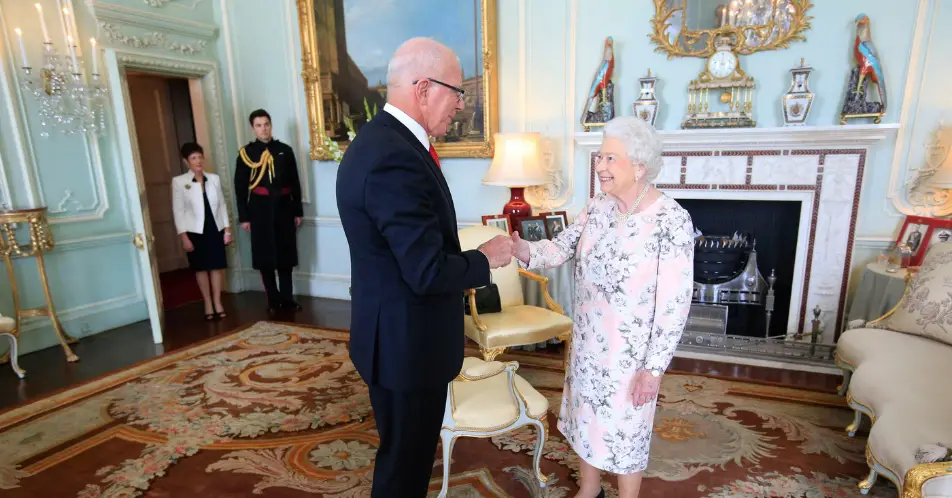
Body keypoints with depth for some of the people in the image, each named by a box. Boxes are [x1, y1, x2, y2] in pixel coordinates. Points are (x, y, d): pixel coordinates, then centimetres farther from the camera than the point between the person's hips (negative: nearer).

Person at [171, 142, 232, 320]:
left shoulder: (214, 178, 4)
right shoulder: (179, 181, -5)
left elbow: (222, 205, 7)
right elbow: (178, 211, -5)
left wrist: (227, 229, 4)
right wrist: (184, 236, -10)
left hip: (215, 229, 2)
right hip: (195, 231, -2)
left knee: (216, 266, 5)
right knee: (201, 268, 6)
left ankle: (218, 302, 15)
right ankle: (208, 303, 18)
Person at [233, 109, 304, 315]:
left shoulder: (285, 150, 8)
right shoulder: (246, 153, 4)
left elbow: (295, 183, 9)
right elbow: (240, 188, 2)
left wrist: (298, 211, 6)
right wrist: (244, 217, -3)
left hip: (284, 208, 1)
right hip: (260, 210, -1)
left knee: (286, 255, 6)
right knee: (265, 258, 2)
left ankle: (287, 298, 18)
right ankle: (273, 301, 14)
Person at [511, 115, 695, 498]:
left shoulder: (672, 221, -21)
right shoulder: (598, 207, -1)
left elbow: (675, 303, -19)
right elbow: (560, 247, -3)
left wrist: (654, 367, -17)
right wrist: (524, 250, -24)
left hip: (631, 351, -6)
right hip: (588, 340, 6)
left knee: (625, 428, 13)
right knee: (588, 415, 23)